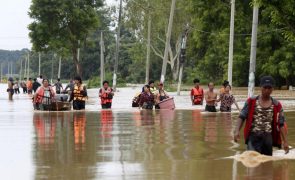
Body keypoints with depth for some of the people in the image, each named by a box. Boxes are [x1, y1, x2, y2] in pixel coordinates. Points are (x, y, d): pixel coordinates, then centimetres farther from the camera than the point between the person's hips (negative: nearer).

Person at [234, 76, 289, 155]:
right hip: (253, 136, -3)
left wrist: (285, 141, 3)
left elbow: (281, 124, 7)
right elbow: (242, 117, 1)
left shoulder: (277, 105, 5)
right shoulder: (251, 101, 2)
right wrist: (237, 131, -14)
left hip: (268, 138, 3)